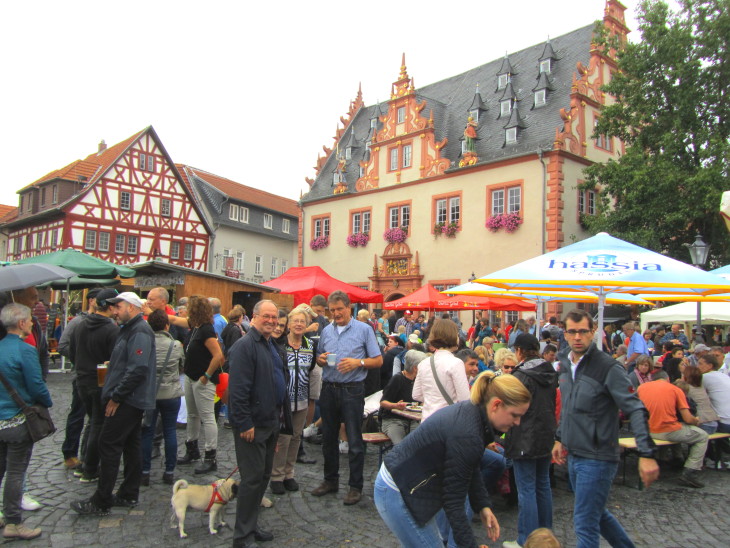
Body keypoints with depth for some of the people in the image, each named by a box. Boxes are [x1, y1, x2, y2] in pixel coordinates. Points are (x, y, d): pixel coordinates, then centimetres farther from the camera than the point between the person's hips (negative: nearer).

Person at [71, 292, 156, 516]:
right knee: (131, 445, 14)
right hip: (132, 400, 10)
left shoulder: (139, 332, -18)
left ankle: (101, 502, 2)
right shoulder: (130, 329, 16)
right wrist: (114, 394, 14)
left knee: (109, 446, -5)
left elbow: (138, 369, -26)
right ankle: (129, 494, 24)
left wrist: (116, 397, -20)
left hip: (128, 401, -10)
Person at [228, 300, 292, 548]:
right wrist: (244, 424, -22)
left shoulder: (275, 347, 14)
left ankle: (251, 525, 31)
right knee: (253, 478, -2)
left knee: (263, 475, 16)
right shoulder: (245, 346, -16)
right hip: (252, 425, -9)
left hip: (270, 423, 9)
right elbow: (238, 388, -22)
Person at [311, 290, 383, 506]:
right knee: (328, 438, 14)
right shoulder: (326, 331, 10)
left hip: (352, 390, -5)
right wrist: (321, 359, -5)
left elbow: (378, 360, -4)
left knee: (354, 441, 0)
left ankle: (356, 486, 13)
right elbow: (318, 359, 18)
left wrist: (358, 362, -20)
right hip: (328, 389, 5)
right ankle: (330, 480, 30)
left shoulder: (364, 329, -3)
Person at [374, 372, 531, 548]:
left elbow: (471, 469, 11)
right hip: (398, 493, -10)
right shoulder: (467, 436, -30)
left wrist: (483, 507, 5)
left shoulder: (470, 410, -2)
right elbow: (453, 501, -23)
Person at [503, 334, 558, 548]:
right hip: (546, 436, 8)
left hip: (525, 439, -8)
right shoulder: (551, 373, 4)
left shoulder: (521, 376, -18)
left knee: (526, 490, 0)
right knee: (543, 486, 18)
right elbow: (553, 404, 14)